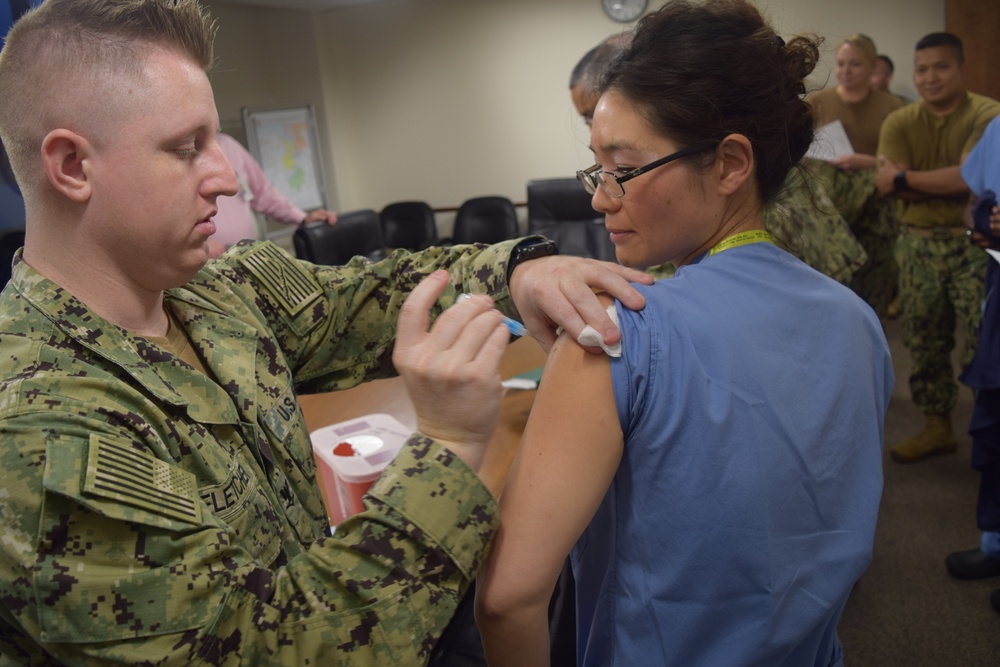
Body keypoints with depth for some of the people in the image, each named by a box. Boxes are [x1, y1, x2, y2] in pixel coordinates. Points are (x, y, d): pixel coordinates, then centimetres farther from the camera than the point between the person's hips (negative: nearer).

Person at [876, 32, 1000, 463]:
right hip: (918, 244, 4)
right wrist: (950, 182, -17)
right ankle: (936, 428, 27)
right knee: (924, 344, 12)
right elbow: (885, 185, -8)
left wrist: (906, 177, -13)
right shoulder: (899, 122, 4)